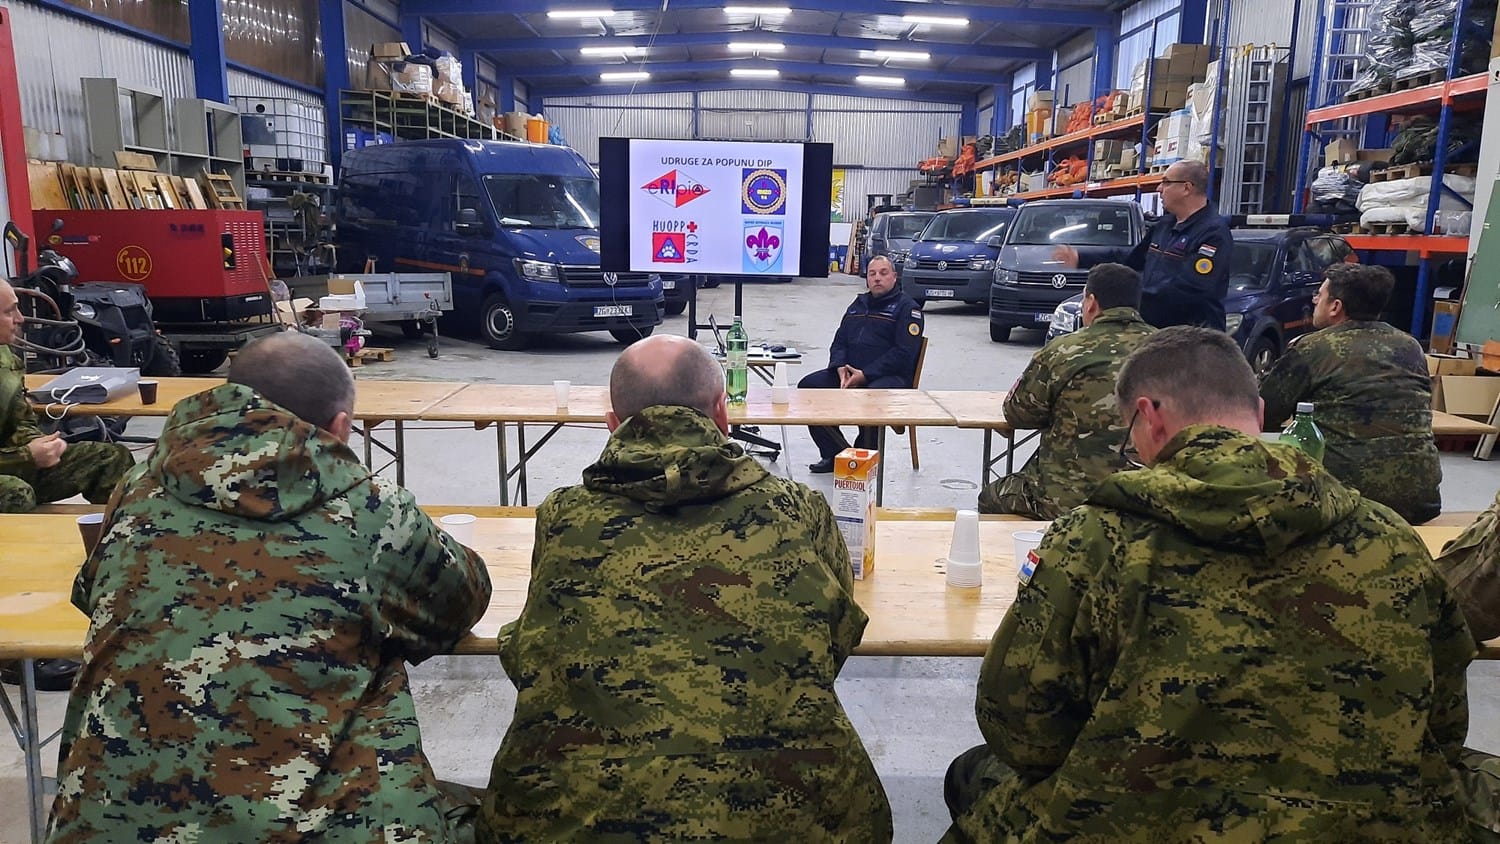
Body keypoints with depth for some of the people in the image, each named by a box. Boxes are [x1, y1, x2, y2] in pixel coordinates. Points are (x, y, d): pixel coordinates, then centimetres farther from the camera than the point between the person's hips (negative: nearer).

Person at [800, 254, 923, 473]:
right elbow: (839, 341, 19)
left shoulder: (907, 307, 0)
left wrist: (865, 375, -18)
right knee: (808, 386, -12)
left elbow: (904, 353, -11)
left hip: (891, 376, -7)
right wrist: (841, 367, -4)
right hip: (850, 372, 7)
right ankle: (834, 454, -7)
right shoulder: (859, 304, 22)